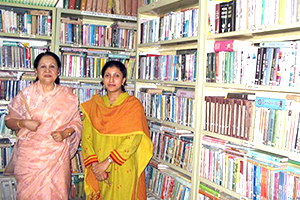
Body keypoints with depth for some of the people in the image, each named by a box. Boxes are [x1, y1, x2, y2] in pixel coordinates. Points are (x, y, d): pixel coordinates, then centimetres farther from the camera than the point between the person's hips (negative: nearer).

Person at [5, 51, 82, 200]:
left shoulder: (68, 96, 3)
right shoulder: (26, 94, 2)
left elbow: (77, 122, 8)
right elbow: (9, 120, 7)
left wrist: (65, 133, -10)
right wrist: (23, 123, -12)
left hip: (57, 157, 0)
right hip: (29, 155, 0)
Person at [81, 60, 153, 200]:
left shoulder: (133, 104, -5)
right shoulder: (94, 105, 6)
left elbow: (134, 139, -14)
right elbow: (86, 136, 0)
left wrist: (107, 162, -17)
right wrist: (94, 164, -14)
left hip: (124, 170, -3)